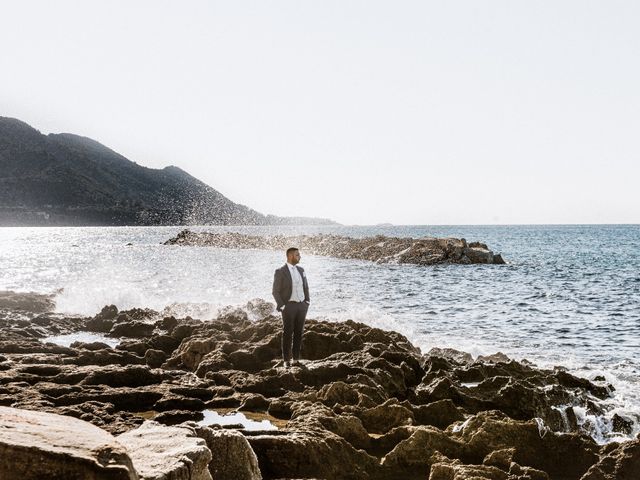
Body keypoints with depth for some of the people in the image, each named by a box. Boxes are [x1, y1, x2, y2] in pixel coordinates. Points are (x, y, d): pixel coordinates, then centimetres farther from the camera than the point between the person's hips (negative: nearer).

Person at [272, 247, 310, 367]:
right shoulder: (280, 272, -8)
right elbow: (276, 292, -7)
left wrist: (307, 302, 10)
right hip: (289, 306, -5)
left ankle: (296, 359, 14)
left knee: (298, 333, 7)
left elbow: (306, 287, 20)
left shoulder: (301, 270, 10)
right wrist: (282, 307, -12)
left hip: (302, 306, 5)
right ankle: (286, 360, 6)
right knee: (288, 334, 0)